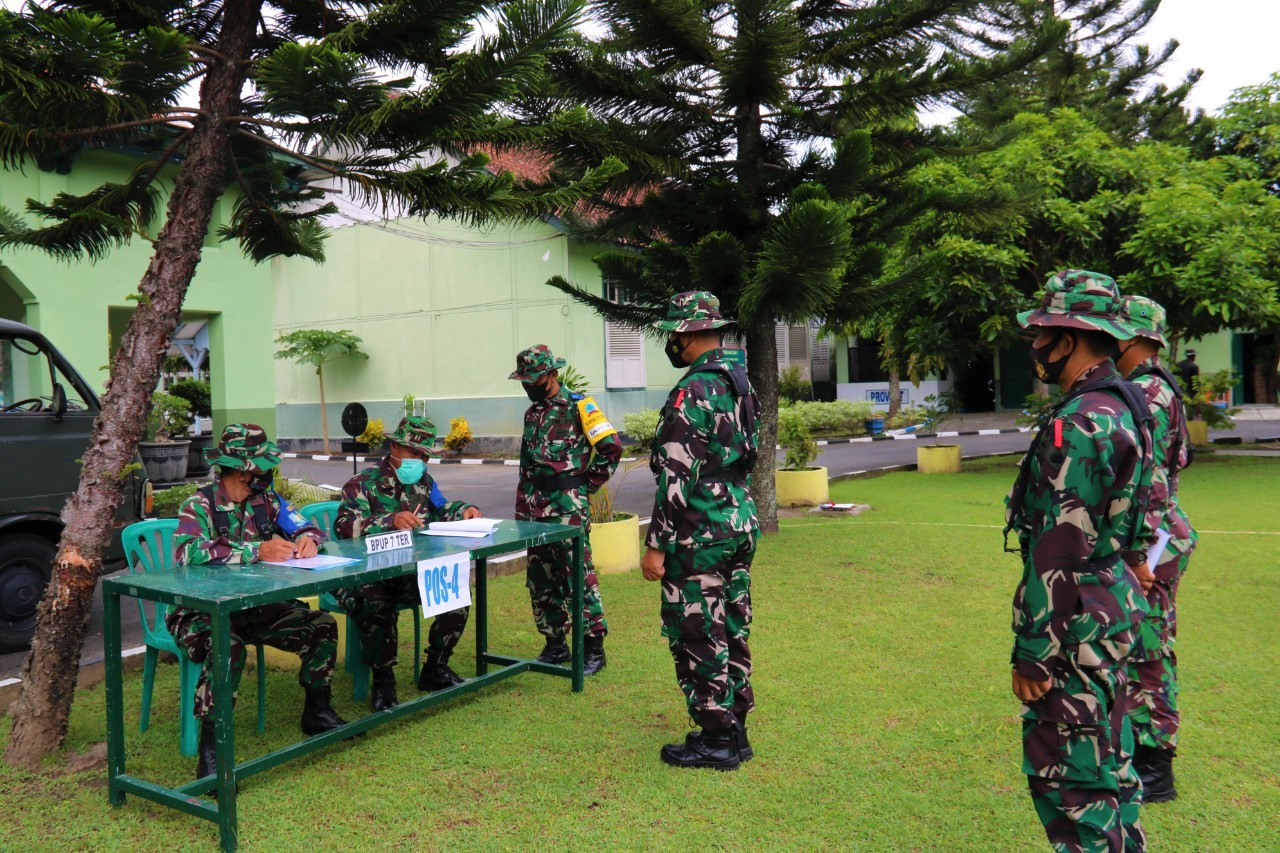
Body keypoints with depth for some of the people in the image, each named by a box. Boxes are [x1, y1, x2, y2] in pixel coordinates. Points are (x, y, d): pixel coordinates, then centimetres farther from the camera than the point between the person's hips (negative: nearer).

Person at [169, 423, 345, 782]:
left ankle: (317, 713, 12)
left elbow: (308, 526, 11)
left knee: (322, 626, -7)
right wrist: (257, 551, -35)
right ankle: (210, 749, -24)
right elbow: (187, 552, -31)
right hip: (202, 610, -6)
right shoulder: (199, 506, -14)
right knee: (228, 648, -37)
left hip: (256, 605, 6)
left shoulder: (266, 499, 5)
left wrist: (309, 539, -15)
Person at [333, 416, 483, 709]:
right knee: (378, 607, -37)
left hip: (411, 574, 7)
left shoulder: (423, 481, 12)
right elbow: (344, 526, -24)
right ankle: (382, 681, -12)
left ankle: (435, 669, 10)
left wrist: (464, 510, 3)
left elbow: (439, 510, 26)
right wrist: (391, 521, -36)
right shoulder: (364, 484, -9)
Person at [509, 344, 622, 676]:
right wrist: (521, 508, 19)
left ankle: (593, 647, 2)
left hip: (568, 503, -8)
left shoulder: (577, 406, -7)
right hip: (537, 506, 8)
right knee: (540, 578, 11)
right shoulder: (533, 413, 17)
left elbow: (611, 446, -13)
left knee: (577, 573, -8)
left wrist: (587, 484, -7)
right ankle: (556, 644, 23)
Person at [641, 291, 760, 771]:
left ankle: (715, 740, 11)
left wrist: (656, 545, -17)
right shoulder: (741, 383, 11)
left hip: (701, 533, -9)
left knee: (697, 635, 1)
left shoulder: (693, 392, -18)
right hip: (741, 522, 9)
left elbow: (676, 477, -21)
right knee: (731, 630, 16)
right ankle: (734, 729, 26)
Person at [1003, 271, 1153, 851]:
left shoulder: (1078, 424, -22)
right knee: (1107, 759, 21)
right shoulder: (1123, 406, 10)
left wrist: (1033, 653, -19)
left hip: (1076, 623, -10)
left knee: (1065, 775, -1)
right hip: (1115, 605, 10)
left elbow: (1058, 553, -24)